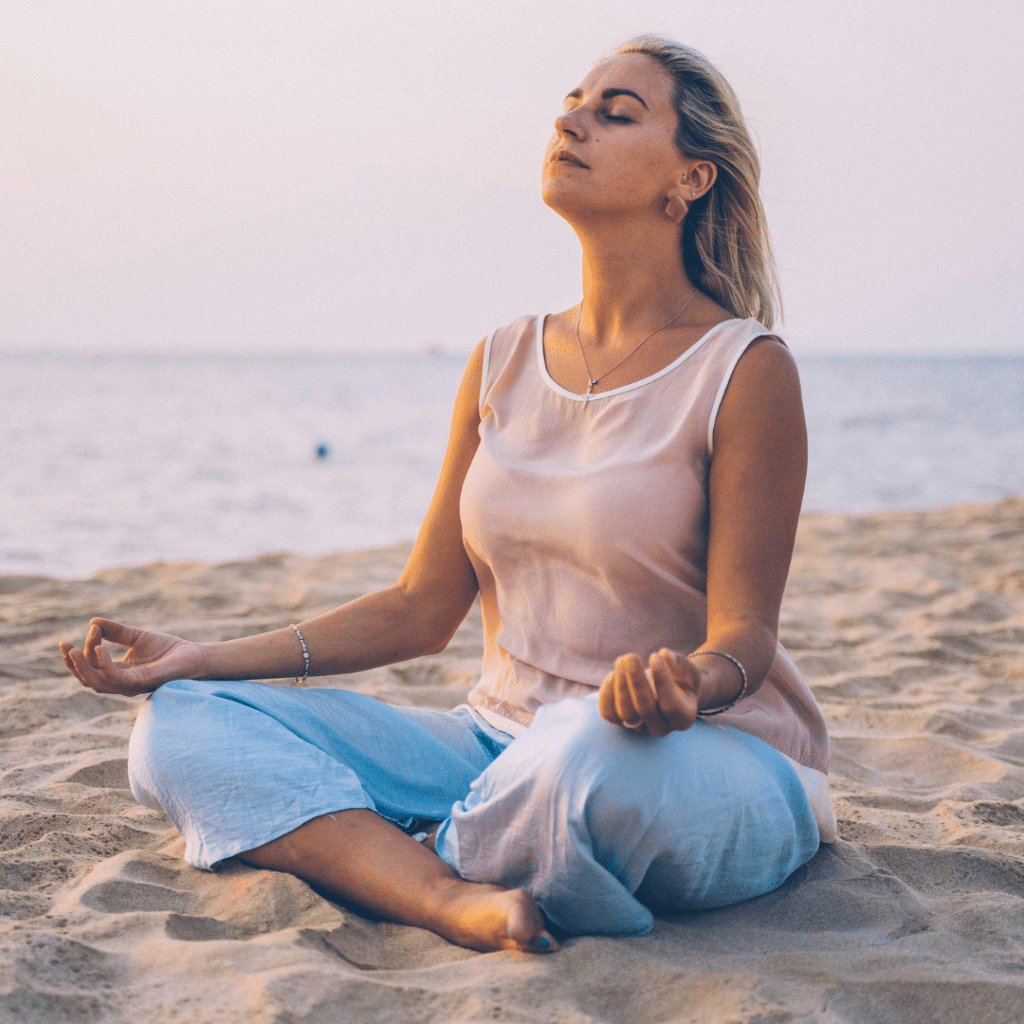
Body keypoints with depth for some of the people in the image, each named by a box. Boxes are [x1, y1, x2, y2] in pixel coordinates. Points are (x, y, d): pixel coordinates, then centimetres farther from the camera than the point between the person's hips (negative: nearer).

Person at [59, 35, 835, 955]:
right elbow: (421, 611, 8)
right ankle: (462, 904, -29)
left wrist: (687, 686, -36)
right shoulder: (504, 363, 8)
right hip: (505, 740, 5)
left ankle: (387, 865, -10)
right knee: (184, 725, -9)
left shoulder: (744, 371, -8)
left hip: (710, 762, -5)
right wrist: (206, 659, 0)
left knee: (589, 751, -42)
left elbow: (744, 634, -10)